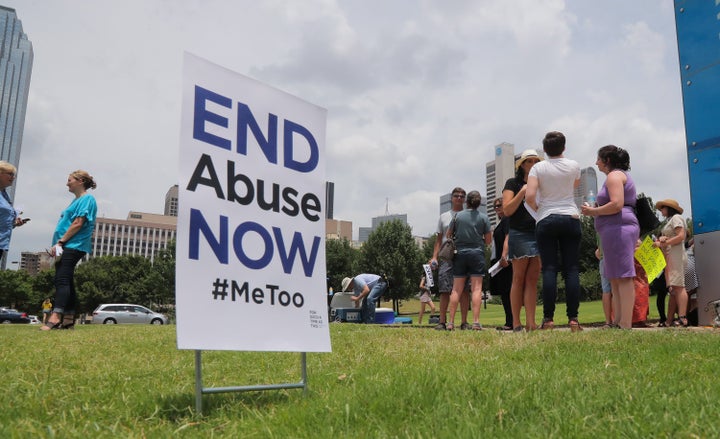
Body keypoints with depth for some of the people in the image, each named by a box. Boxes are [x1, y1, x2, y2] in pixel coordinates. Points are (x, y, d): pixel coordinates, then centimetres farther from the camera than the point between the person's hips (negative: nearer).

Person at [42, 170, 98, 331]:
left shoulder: (87, 199, -6)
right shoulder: (77, 200, 23)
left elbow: (78, 224, -16)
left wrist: (60, 242, -17)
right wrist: (59, 244, 15)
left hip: (73, 246, -10)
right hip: (67, 247, 10)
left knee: (62, 280, -18)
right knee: (67, 281, 7)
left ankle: (55, 317, -27)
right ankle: (68, 320, 9)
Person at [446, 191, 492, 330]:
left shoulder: (458, 216, 0)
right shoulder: (483, 217, -2)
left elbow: (448, 235, 5)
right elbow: (488, 240, 1)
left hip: (460, 253, 2)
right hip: (477, 253, -1)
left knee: (456, 289, 5)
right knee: (477, 288, -1)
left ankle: (451, 322, 5)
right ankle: (476, 322, -8)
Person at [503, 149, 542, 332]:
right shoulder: (513, 183, 5)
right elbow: (507, 210, -5)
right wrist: (522, 192, -12)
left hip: (540, 234, 4)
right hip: (520, 234, -4)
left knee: (532, 280, 1)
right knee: (519, 279, -3)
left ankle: (531, 323, -1)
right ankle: (516, 323, 1)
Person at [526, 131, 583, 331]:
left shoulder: (538, 168, -1)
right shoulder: (573, 166, 5)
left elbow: (529, 196, -12)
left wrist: (537, 207, 8)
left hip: (546, 220, -1)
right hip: (571, 218, 1)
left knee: (549, 269, -2)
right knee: (572, 270, 1)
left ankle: (548, 318, -5)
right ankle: (573, 318, -1)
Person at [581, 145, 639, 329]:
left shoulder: (614, 175, -6)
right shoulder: (622, 176, 26)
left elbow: (617, 204, -20)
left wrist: (593, 211, -9)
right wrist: (596, 210, 21)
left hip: (618, 228, -11)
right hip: (618, 229, 11)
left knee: (622, 277, -12)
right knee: (615, 278, 10)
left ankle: (626, 325, -13)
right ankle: (618, 322, 12)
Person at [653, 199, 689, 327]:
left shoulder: (676, 217, -1)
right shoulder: (670, 220, 27)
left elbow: (681, 236, -15)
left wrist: (663, 243, -13)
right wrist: (660, 241, -2)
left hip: (676, 256, -9)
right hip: (669, 257, 9)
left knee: (678, 286, -16)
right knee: (673, 289, 4)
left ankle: (682, 318, -21)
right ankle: (669, 321, 1)